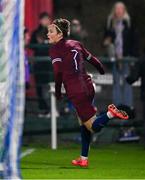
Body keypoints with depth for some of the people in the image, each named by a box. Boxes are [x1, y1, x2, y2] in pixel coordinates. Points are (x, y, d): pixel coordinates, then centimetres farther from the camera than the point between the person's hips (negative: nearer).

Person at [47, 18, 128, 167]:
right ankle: (83, 159, 25)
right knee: (83, 123, 21)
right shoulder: (75, 44, 14)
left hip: (76, 92, -8)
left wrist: (57, 92, -1)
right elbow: (93, 60, 20)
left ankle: (110, 113, -29)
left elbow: (58, 72, -13)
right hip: (88, 87, 8)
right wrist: (105, 74, 34)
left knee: (93, 126, -5)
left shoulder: (55, 49, -5)